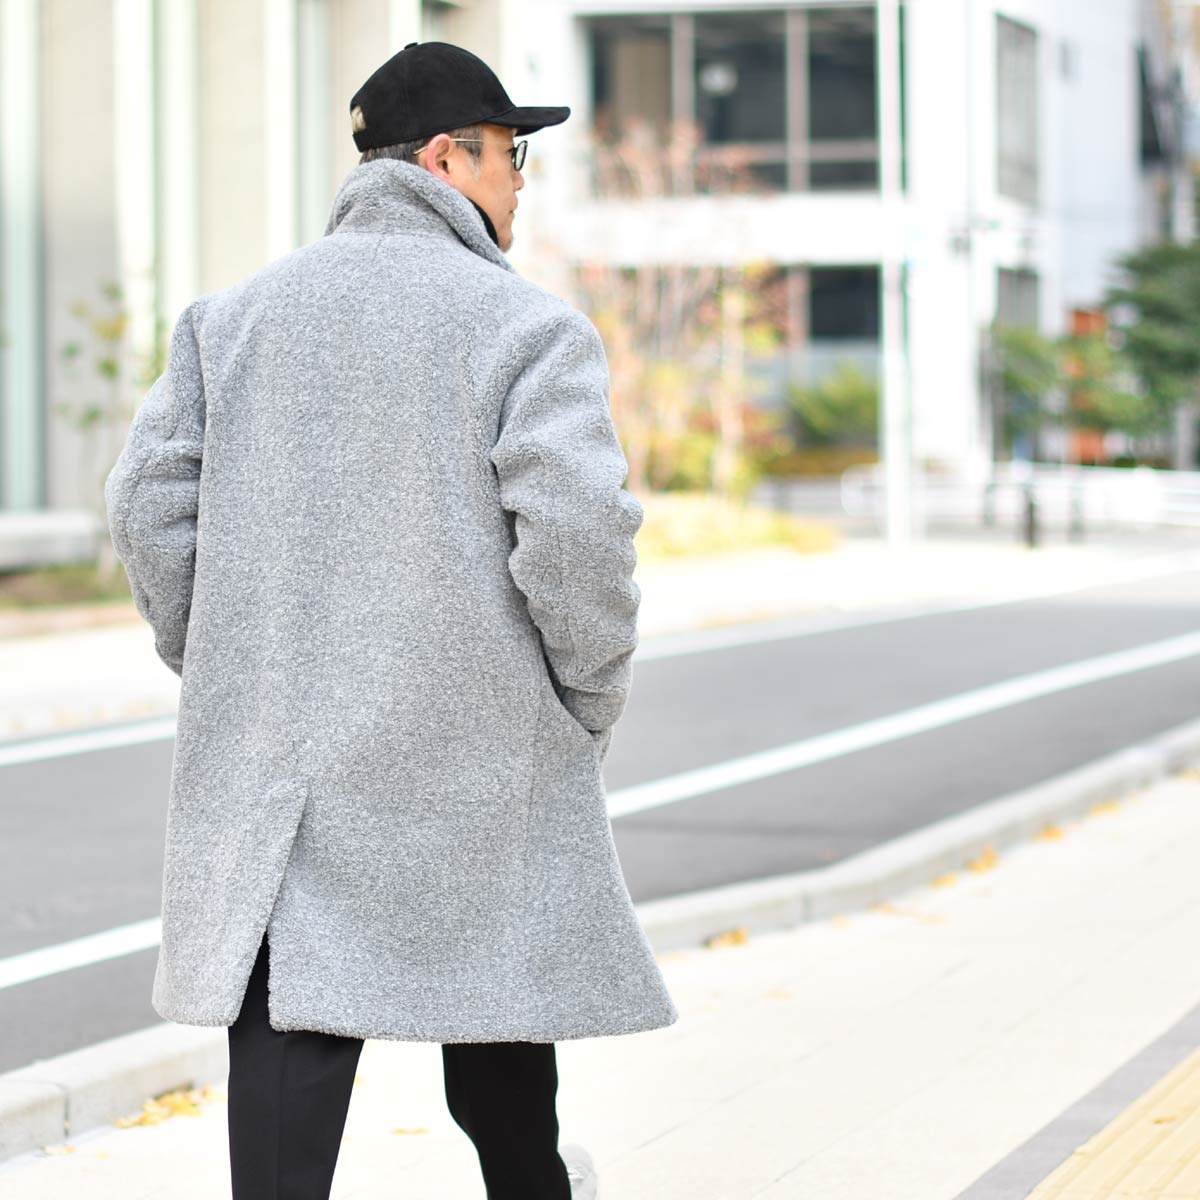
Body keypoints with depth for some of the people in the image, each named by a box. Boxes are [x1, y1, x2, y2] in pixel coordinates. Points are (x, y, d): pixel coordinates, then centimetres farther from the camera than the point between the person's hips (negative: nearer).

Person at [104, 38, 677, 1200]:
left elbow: (152, 497, 3)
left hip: (276, 746, 3)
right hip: (475, 750, -2)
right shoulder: (527, 324, -7)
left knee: (290, 1016, -2)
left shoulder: (235, 314, 7)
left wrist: (214, 663, 13)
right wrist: (592, 692, -3)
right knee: (494, 989, 17)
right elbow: (577, 526, -17)